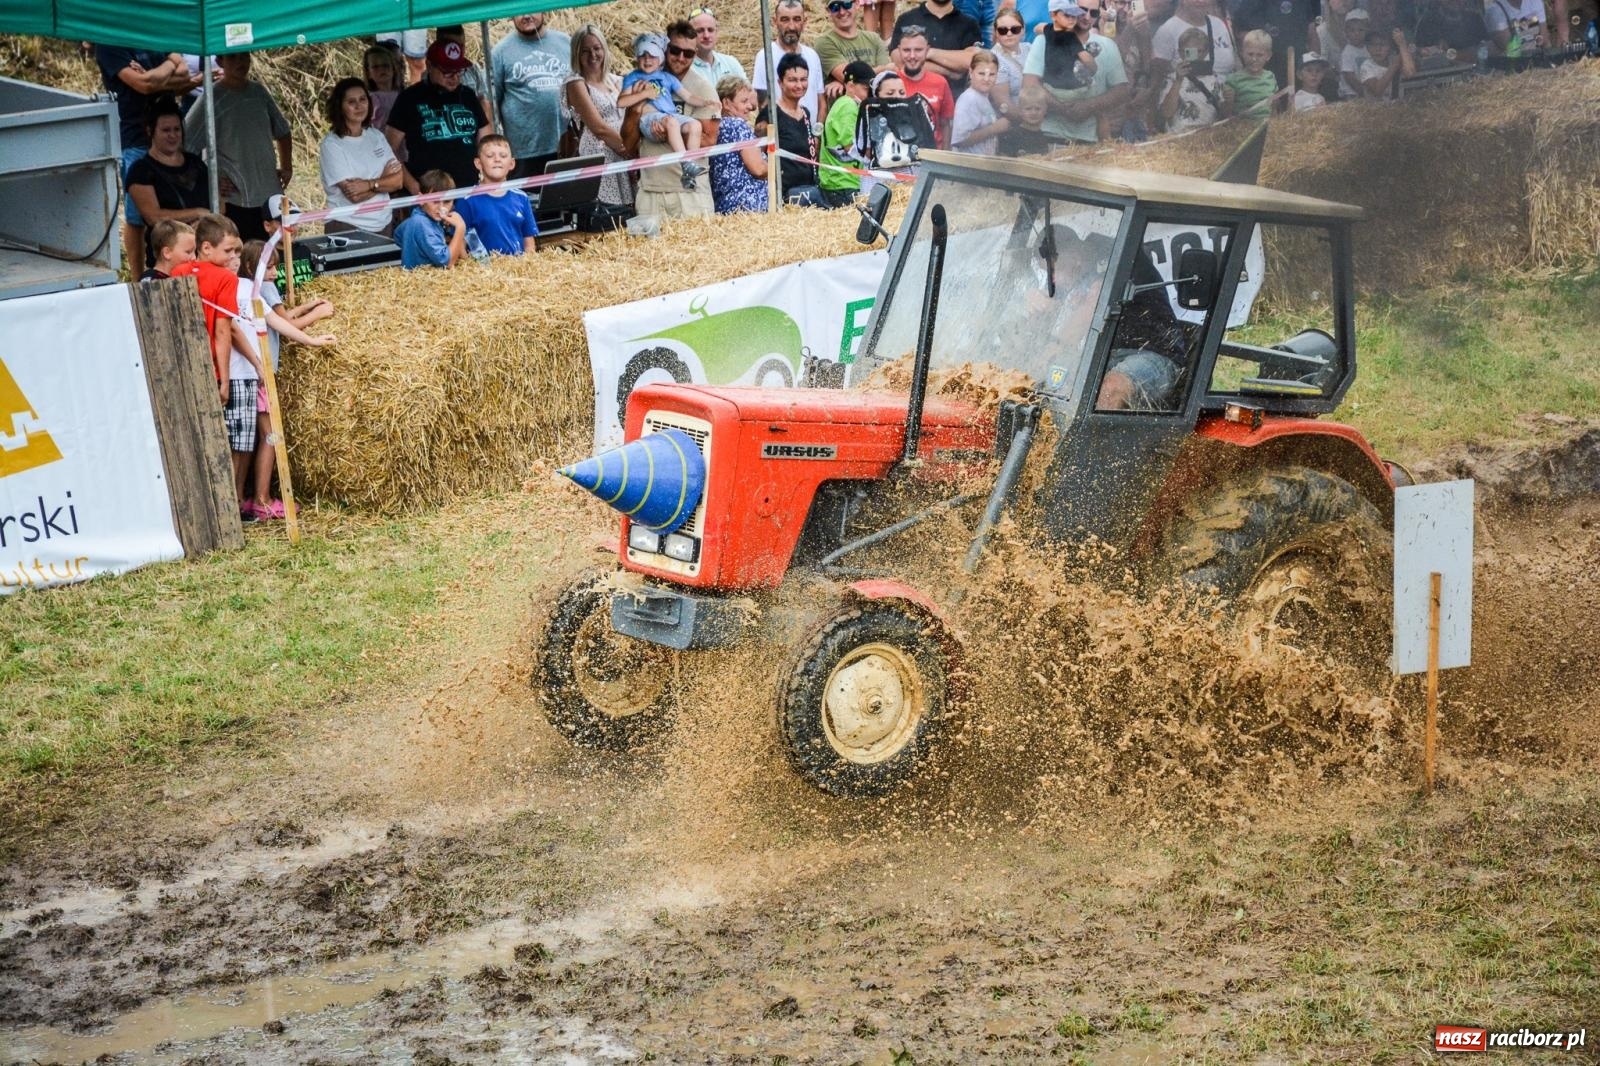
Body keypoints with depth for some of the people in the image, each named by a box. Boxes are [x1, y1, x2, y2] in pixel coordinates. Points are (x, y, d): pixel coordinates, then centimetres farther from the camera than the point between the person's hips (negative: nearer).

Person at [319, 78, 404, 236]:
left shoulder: (376, 136, 9)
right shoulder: (331, 144, -9)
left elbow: (398, 180, 0)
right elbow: (354, 195, -16)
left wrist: (369, 184, -16)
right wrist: (384, 179, -4)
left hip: (384, 223, 5)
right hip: (347, 227, -5)